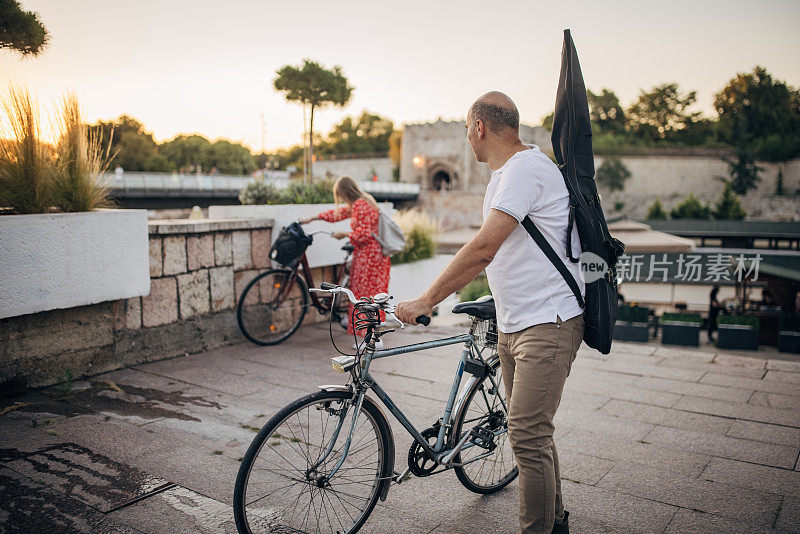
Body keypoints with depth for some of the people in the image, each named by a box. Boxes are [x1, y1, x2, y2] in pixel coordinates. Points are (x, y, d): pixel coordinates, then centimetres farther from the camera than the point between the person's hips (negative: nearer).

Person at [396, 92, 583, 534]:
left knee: (528, 437, -10)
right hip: (512, 325, 10)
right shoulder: (502, 176, 17)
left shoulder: (526, 167, -16)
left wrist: (425, 300, -20)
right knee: (529, 432, 17)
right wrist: (434, 300, 17)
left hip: (548, 323, -10)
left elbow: (483, 247, -25)